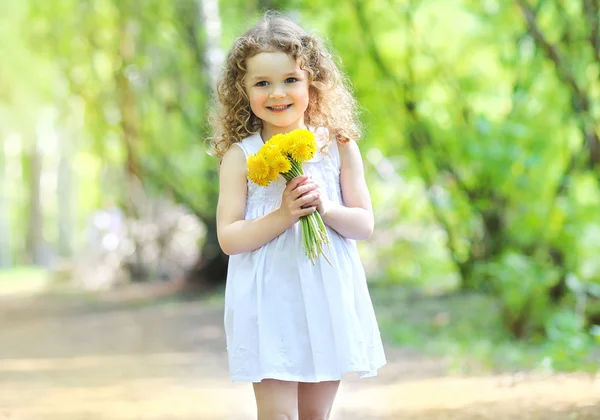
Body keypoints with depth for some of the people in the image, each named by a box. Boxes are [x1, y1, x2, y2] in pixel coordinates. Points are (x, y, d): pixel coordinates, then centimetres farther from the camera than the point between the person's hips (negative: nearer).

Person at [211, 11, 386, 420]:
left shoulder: (338, 146, 2)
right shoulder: (240, 155, -3)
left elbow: (365, 224, 3)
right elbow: (229, 237, -7)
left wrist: (325, 208, -16)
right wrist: (281, 217, -20)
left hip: (328, 298, 3)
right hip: (268, 300, -2)